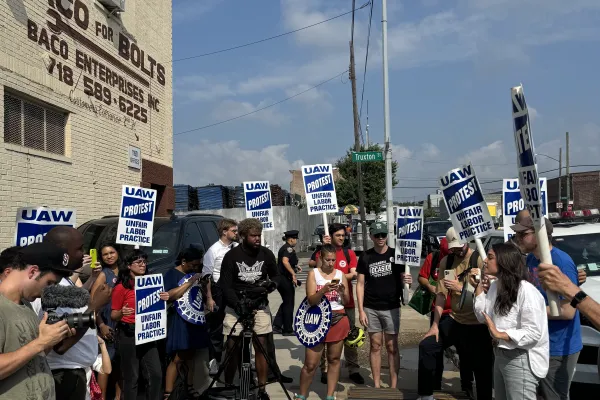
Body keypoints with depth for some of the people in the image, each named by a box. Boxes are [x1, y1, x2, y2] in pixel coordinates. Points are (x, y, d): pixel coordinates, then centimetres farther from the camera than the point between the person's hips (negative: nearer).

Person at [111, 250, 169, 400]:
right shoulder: (121, 287, -8)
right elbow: (113, 315, -5)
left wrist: (163, 299, -4)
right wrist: (122, 313, -27)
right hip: (128, 334, -5)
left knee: (156, 374, 3)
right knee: (131, 377, 2)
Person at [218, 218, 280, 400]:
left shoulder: (267, 254, -1)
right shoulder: (231, 255, -7)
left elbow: (275, 275, 12)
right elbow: (225, 284, -9)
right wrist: (237, 304, -23)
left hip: (260, 305, 1)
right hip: (235, 307, -1)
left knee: (261, 346, 0)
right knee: (233, 347, 1)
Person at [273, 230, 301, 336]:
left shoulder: (283, 248, 16)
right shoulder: (289, 248, -15)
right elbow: (285, 261, -31)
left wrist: (295, 267, 22)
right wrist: (293, 274, -32)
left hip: (279, 278, 9)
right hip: (286, 279, -9)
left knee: (285, 302, 18)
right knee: (289, 304, 2)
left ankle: (276, 326, 16)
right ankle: (288, 330, 10)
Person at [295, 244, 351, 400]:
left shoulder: (340, 274, 6)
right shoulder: (313, 273, -2)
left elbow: (346, 301, 6)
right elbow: (311, 300, -11)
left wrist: (342, 291, -14)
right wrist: (324, 289, -26)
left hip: (338, 320, 3)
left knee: (334, 360, 8)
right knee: (311, 363, -2)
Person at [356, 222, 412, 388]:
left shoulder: (396, 254, -1)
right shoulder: (365, 257, 1)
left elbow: (402, 280, 4)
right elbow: (360, 284, 2)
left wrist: (406, 281, -22)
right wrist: (361, 310, -4)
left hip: (391, 308, -1)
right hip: (371, 308, 1)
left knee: (392, 347, 5)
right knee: (375, 346, 8)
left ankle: (393, 386, 14)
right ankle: (376, 385, 17)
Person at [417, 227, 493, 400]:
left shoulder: (480, 259, -13)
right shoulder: (446, 261, 2)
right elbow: (441, 294, -1)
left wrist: (460, 287, -30)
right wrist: (435, 324, -4)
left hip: (478, 324, -4)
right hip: (455, 320, 5)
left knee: (482, 368, 4)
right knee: (426, 347, -1)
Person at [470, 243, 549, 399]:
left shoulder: (526, 291, -21)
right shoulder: (495, 285, 7)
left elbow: (533, 333, -23)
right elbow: (484, 317, 6)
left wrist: (499, 335, -25)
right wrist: (478, 287, 2)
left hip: (521, 360, -8)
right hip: (500, 356, 9)